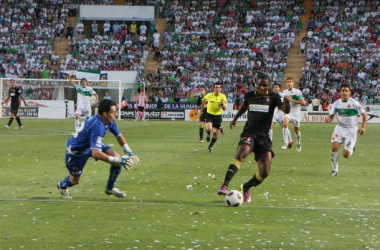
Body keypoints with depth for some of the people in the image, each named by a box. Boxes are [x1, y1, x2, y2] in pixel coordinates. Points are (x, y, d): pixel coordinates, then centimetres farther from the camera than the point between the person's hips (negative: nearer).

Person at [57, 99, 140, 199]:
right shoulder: (97, 126, -42)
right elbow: (95, 153, -48)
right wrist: (118, 161, -50)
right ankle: (62, 186, 45)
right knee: (75, 180, 7)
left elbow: (118, 135, 5)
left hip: (93, 145, 8)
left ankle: (110, 188, 9)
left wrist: (128, 151, -9)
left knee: (117, 156, -11)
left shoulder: (109, 121, -15)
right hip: (76, 150, -8)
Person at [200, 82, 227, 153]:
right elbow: (203, 100, 11)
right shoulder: (209, 95, -11)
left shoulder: (223, 97, -9)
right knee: (208, 128, -28)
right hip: (209, 114, -1)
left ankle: (210, 146, 29)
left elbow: (224, 109, -11)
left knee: (216, 134, 5)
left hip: (218, 115, 2)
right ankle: (208, 135, 9)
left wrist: (223, 104, -33)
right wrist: (202, 111, 17)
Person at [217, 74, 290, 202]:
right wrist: (235, 118, 42)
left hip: (264, 136, 1)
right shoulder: (250, 95, 7)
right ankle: (224, 186, -42)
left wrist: (287, 102, -36)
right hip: (249, 133, -1)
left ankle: (245, 188, 24)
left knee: (265, 172, -5)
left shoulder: (273, 96, 1)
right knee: (242, 153, -33)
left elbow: (285, 110, -14)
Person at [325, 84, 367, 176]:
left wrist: (363, 127, -13)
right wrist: (328, 119, -18)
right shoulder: (336, 103, -3)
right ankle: (335, 169, -4)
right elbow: (331, 116, 5)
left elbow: (364, 114, -4)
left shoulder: (354, 103, -14)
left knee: (346, 155, -6)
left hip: (351, 130, -3)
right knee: (334, 147, -20)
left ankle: (352, 147, 32)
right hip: (340, 128, 3)